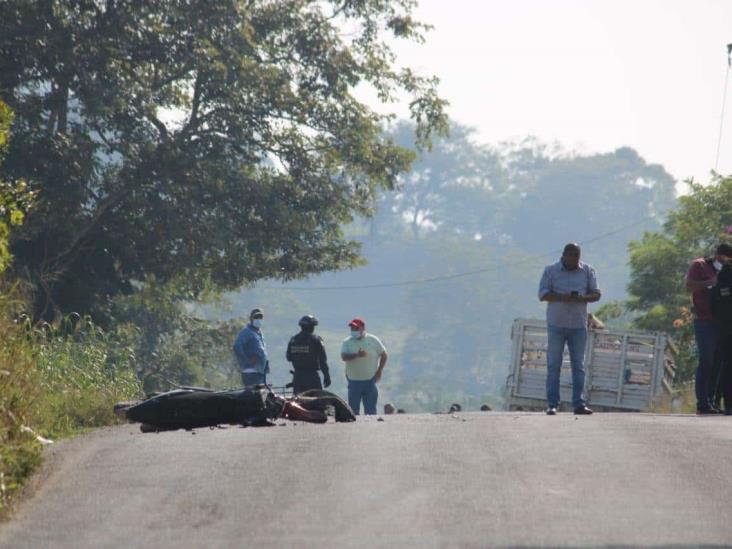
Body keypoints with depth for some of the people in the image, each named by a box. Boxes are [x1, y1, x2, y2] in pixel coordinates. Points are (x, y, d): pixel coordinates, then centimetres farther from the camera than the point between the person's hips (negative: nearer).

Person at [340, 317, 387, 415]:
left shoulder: (373, 340, 2)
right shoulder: (347, 342, 2)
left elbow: (384, 355, 9)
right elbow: (344, 357, -13)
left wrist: (379, 370, 0)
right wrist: (357, 355, -28)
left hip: (370, 380, -1)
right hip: (353, 381, 1)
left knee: (370, 410, 1)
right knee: (353, 408, 3)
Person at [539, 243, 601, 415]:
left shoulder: (587, 271, 7)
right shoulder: (551, 270, 2)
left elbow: (596, 294, 7)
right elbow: (543, 294, -4)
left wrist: (582, 299, -15)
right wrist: (561, 297, -21)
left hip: (579, 325, 2)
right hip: (556, 324, -2)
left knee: (578, 365, 1)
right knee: (553, 364, -3)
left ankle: (579, 403, 3)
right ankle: (552, 404, -2)